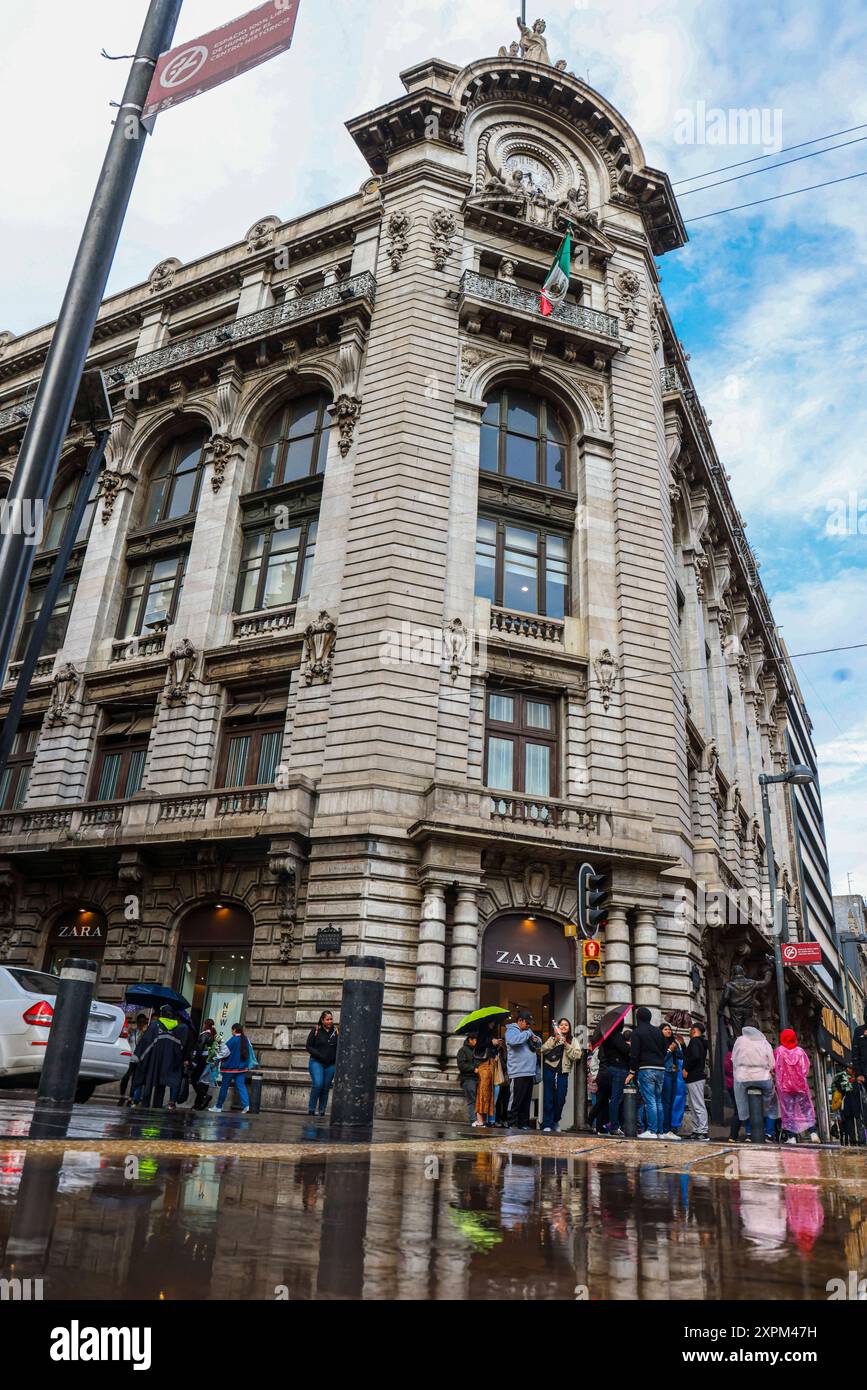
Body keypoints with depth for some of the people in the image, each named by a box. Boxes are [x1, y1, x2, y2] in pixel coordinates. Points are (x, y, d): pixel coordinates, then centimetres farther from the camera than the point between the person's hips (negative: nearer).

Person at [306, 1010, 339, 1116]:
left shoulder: (336, 1031, 5)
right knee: (318, 1084, -17)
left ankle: (322, 1112, 13)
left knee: (326, 1088, 4)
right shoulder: (316, 1031, -2)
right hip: (316, 1063, -3)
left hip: (331, 1065, 3)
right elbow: (309, 1047, -2)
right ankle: (311, 1109, -4)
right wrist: (320, 1056, -13)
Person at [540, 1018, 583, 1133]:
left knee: (560, 1099, 3)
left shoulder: (573, 1041, 12)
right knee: (548, 1098, -5)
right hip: (550, 1070, -1)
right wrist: (555, 1040, -13)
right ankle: (547, 1125, 1)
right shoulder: (552, 1038, 9)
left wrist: (566, 1044, -10)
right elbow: (544, 1050, -5)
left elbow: (577, 1056, -2)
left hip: (563, 1072, 1)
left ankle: (555, 1122, 25)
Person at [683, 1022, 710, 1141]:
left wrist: (686, 1069, -17)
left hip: (694, 1077, -10)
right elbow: (687, 1056, 24)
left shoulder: (694, 1041, -11)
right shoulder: (701, 1042, 20)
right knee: (692, 1105, 14)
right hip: (697, 1076, 10)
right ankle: (696, 1131, 17)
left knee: (699, 1106, -10)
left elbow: (695, 1057, -27)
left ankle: (703, 1132, -10)